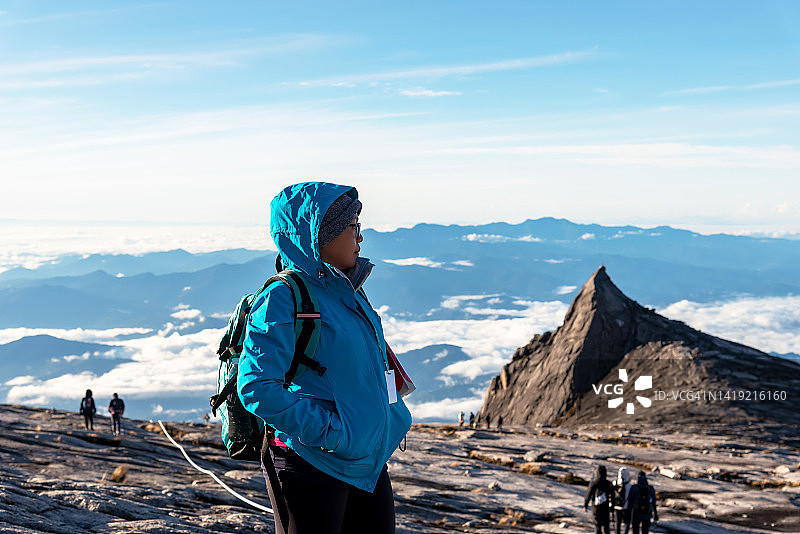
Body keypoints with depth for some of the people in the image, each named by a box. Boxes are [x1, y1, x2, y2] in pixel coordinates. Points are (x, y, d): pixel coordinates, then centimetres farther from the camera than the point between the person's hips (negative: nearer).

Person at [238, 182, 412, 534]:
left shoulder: (347, 293, 10)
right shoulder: (282, 300, -15)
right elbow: (257, 389, -22)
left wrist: (394, 421, 11)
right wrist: (330, 432, -20)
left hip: (370, 465, 8)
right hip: (313, 466, -8)